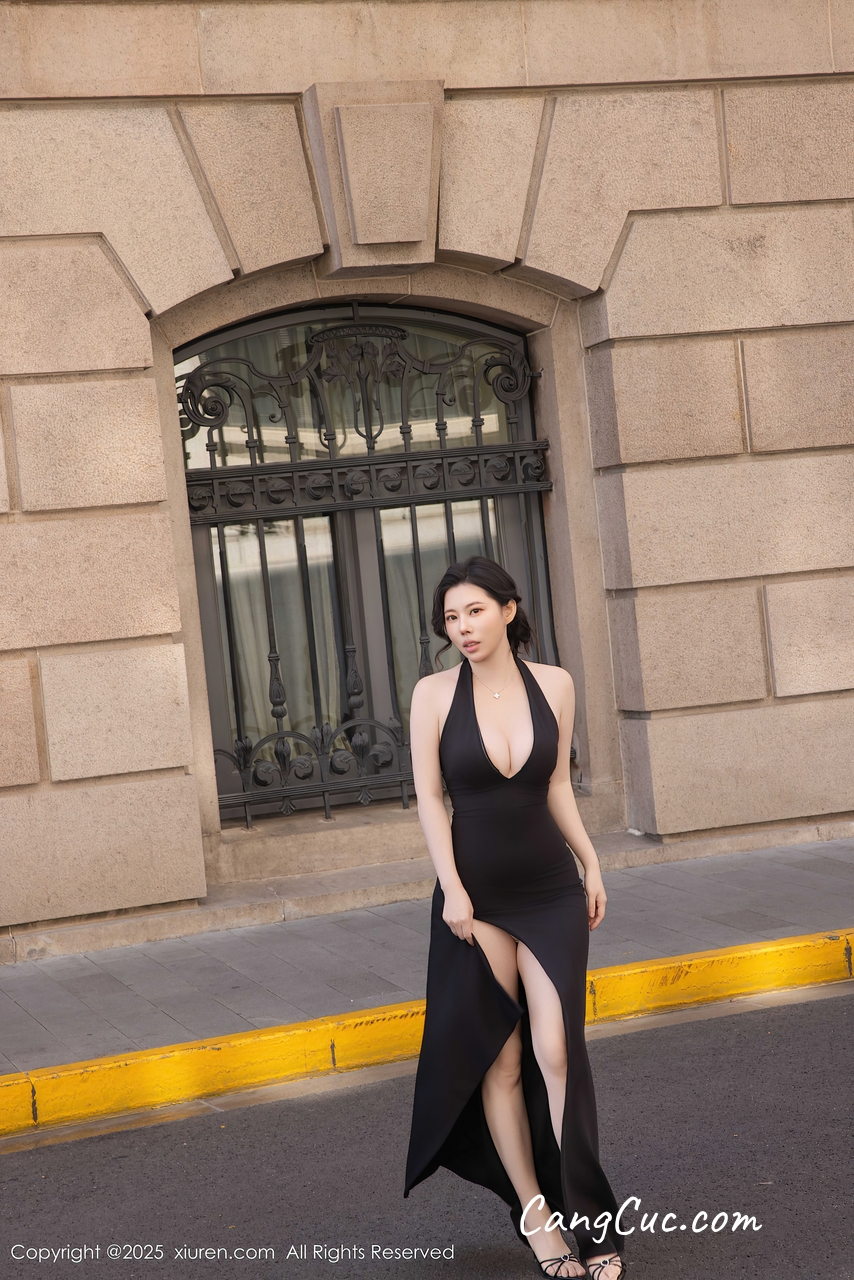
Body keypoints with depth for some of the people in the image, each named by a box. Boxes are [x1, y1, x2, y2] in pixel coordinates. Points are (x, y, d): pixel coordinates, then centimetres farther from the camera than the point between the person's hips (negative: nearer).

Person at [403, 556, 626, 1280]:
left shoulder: (554, 685, 1)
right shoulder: (434, 694, -4)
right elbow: (428, 797, -5)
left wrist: (591, 865, 11)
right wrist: (452, 888, -12)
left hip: (552, 893, 1)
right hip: (476, 899, -1)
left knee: (557, 1053, -7)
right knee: (500, 1060, 2)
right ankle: (537, 1218, 11)